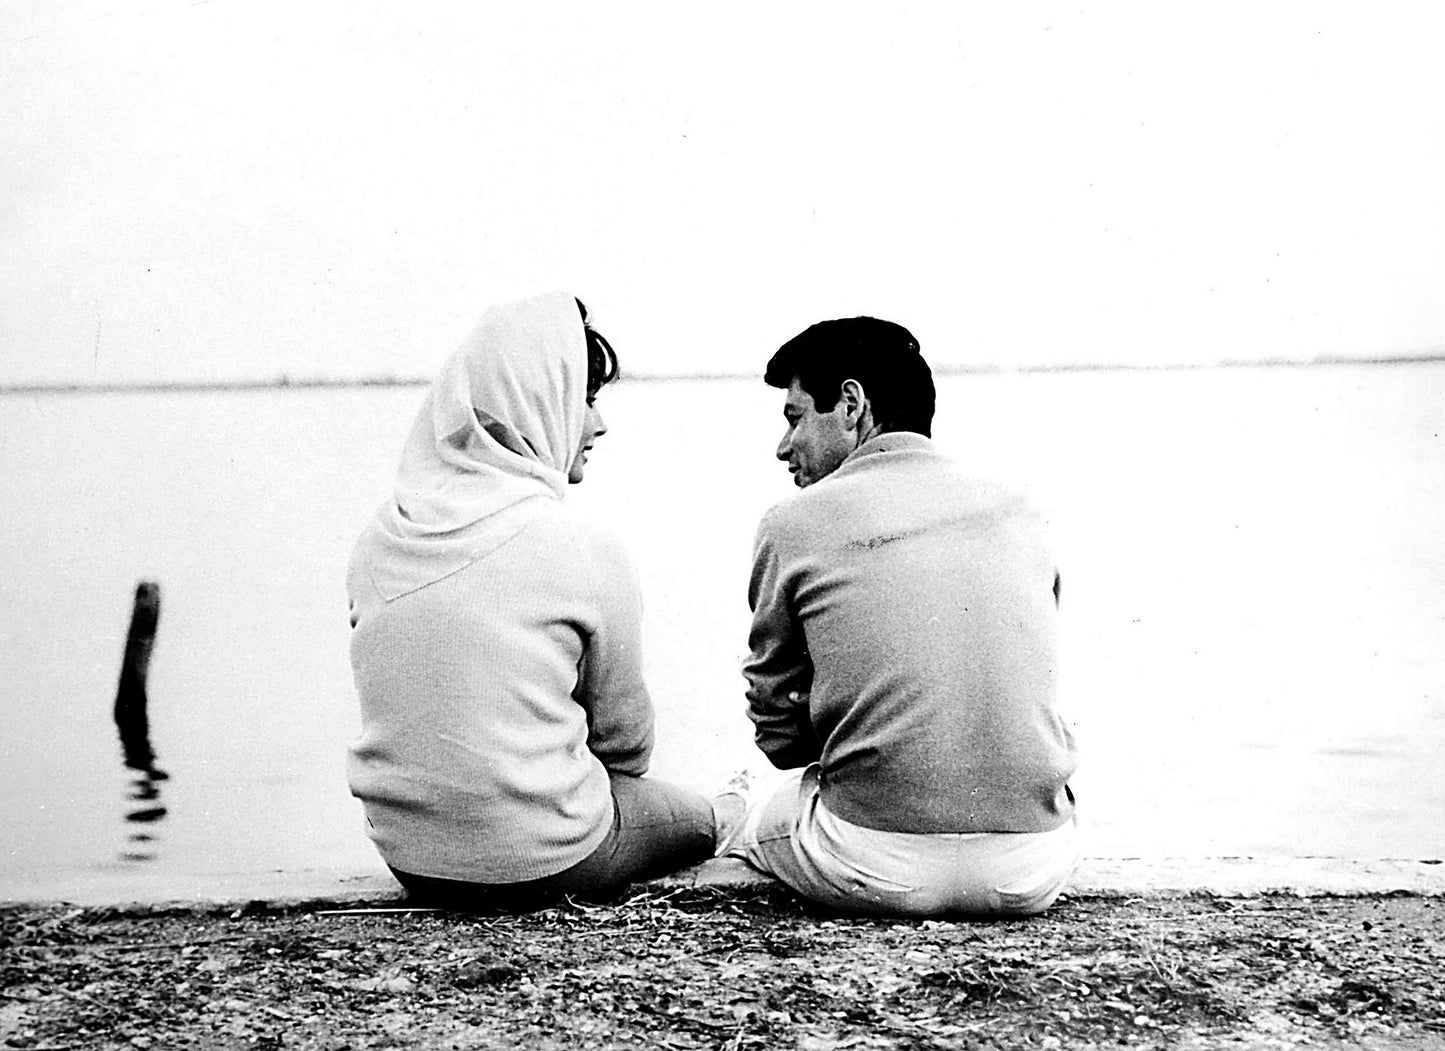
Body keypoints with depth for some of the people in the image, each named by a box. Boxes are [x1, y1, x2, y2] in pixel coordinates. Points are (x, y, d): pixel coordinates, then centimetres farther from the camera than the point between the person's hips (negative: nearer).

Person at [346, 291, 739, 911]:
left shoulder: (379, 539, -2)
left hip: (407, 857, 6)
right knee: (707, 818, 25)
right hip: (542, 861, -5)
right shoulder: (583, 549, -17)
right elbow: (624, 736, -3)